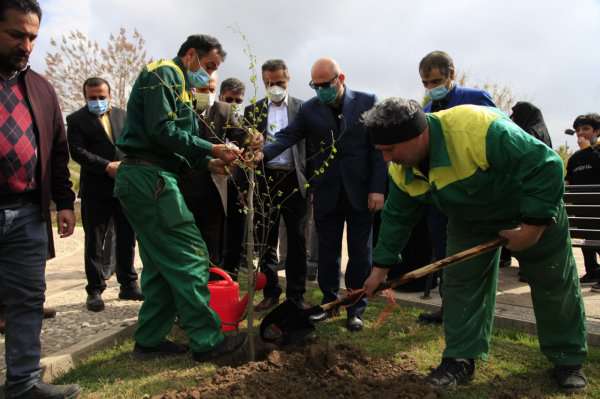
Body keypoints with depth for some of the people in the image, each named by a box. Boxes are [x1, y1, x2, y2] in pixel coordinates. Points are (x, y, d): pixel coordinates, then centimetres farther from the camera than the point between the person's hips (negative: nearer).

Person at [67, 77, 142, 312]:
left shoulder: (122, 115, 12)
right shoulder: (77, 120, 1)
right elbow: (77, 151, -10)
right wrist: (107, 166, -18)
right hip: (95, 190, -3)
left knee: (127, 238, 10)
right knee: (95, 242, 4)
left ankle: (128, 285, 22)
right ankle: (95, 290, 14)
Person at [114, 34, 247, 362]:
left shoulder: (177, 83, 26)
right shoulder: (163, 73, -4)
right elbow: (161, 131, -18)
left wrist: (207, 162, 7)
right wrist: (211, 149, -14)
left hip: (147, 180, 11)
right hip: (150, 177, -11)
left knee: (161, 263, 12)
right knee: (190, 257, -9)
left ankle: (149, 340, 20)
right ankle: (207, 340, -2)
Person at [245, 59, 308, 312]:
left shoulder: (302, 108, 6)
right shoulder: (253, 110, 10)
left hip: (294, 181, -1)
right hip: (264, 180, 2)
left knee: (296, 241, 5)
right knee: (265, 241, 8)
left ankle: (296, 295, 16)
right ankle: (270, 293, 22)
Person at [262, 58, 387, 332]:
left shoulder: (367, 102, -2)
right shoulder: (309, 109, 3)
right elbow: (286, 137, -8)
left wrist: (377, 188, -10)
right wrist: (261, 153, -28)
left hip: (360, 191, -1)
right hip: (327, 194, 2)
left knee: (360, 253, 6)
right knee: (327, 252, 10)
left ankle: (355, 309, 19)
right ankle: (329, 302, 27)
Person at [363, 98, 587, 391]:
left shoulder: (479, 129, -42)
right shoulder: (401, 170, -18)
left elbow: (546, 166, -36)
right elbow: (397, 217, -5)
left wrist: (533, 227, -31)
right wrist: (380, 267, -3)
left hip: (536, 211, -4)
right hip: (470, 220, 5)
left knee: (554, 285, 7)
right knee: (460, 282, -4)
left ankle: (569, 361, 26)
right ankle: (461, 358, 9)